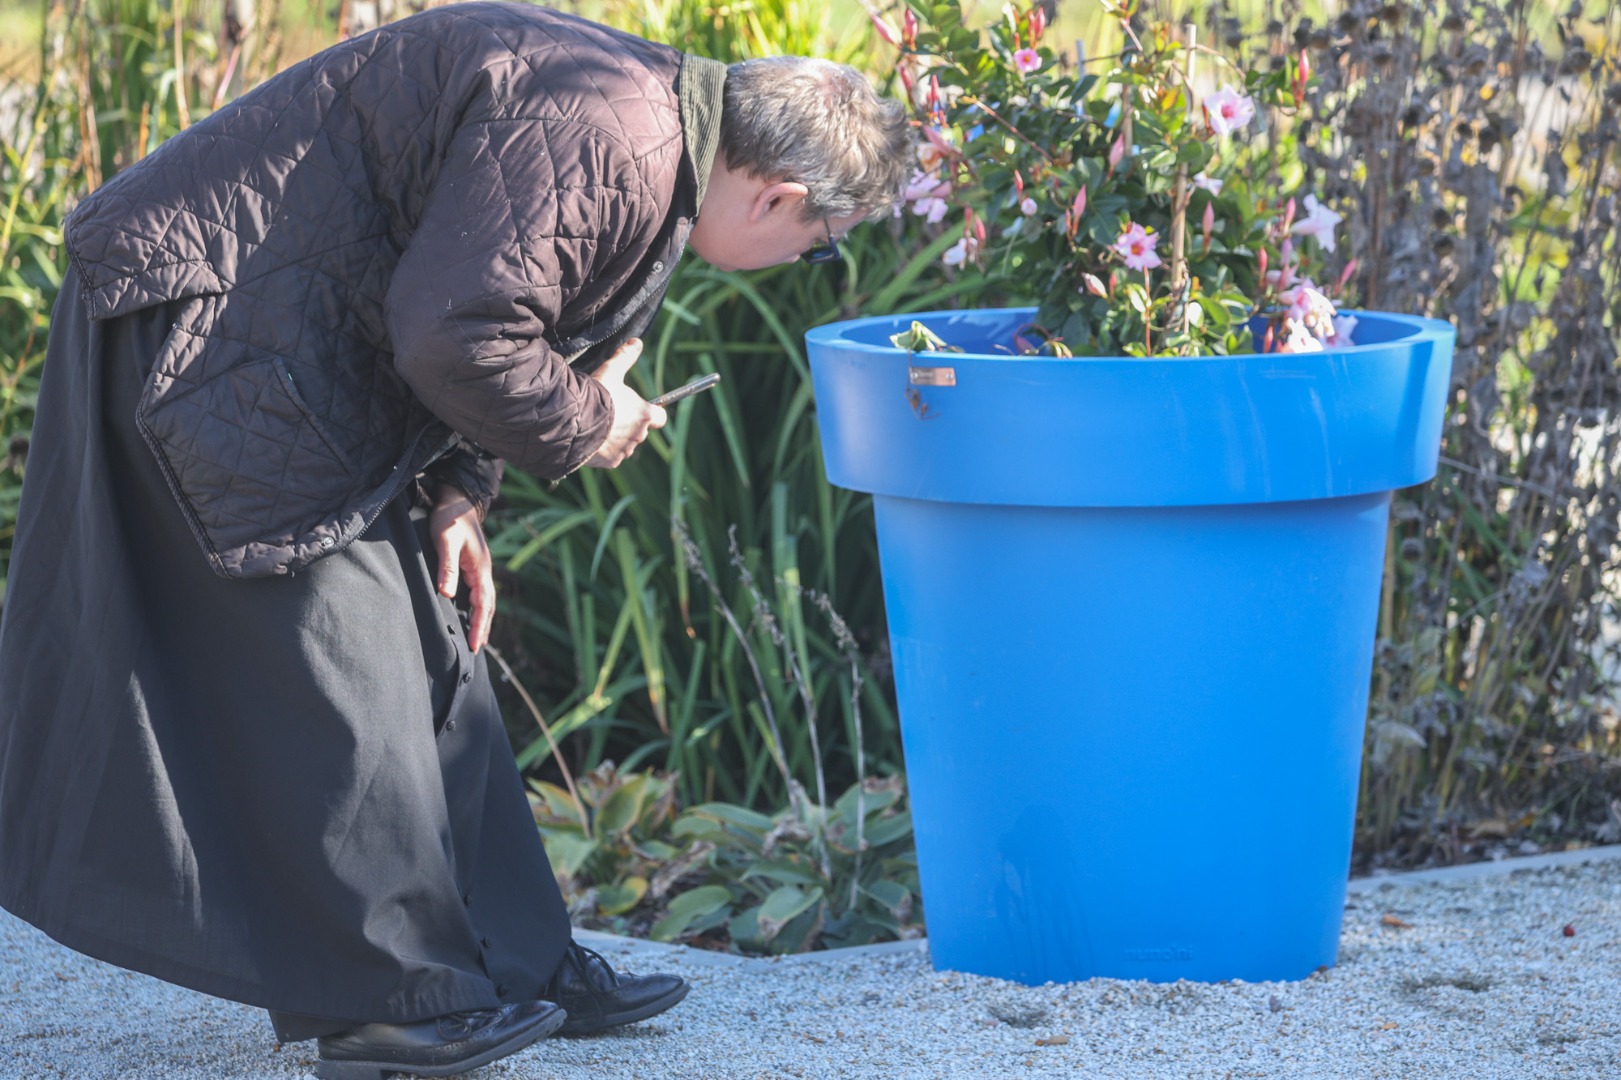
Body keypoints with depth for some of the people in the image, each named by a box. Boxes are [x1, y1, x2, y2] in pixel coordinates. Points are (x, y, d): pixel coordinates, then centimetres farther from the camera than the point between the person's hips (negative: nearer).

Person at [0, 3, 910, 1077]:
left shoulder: (653, 124, 10)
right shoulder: (598, 140, -24)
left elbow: (490, 312, 17)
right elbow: (454, 336, -28)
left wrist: (459, 493, 6)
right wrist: (584, 422, -11)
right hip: (205, 319, -11)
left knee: (428, 651, 13)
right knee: (344, 657, -6)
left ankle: (517, 964, 20)